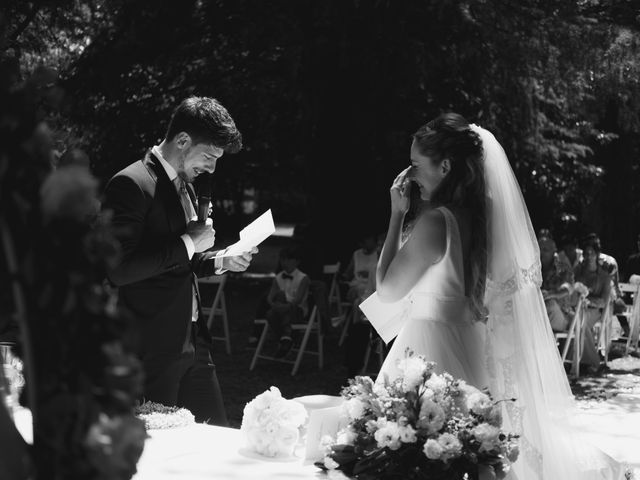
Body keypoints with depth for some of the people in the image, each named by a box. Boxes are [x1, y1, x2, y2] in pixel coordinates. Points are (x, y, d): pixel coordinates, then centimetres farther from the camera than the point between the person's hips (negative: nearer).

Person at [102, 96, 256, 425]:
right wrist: (187, 244, -19)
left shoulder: (185, 187, 16)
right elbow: (118, 270, -22)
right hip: (152, 346, -8)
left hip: (193, 340, 9)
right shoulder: (131, 184, -13)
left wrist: (221, 261, 9)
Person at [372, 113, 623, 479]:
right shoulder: (480, 216, 7)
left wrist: (397, 214, -6)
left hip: (429, 349, -9)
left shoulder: (436, 219, -17)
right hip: (470, 349, 9)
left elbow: (387, 290, -9)